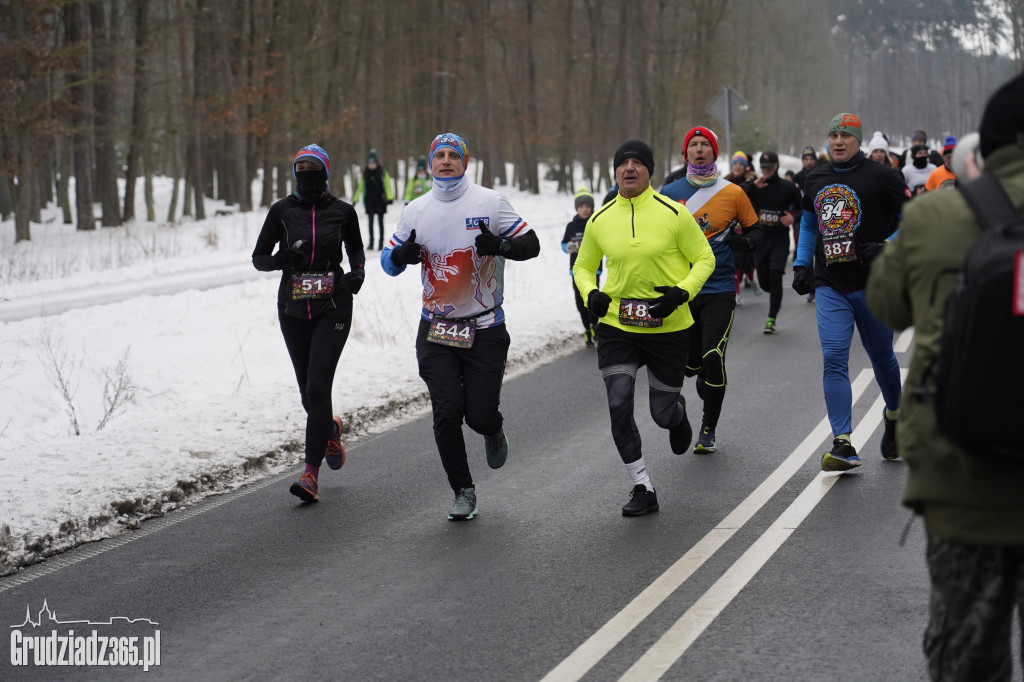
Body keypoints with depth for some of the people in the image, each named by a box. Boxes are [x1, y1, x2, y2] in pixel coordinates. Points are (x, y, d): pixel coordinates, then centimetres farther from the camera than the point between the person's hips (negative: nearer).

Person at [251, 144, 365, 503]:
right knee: (308, 392, 9)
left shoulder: (343, 211, 1)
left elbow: (356, 248, 19)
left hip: (333, 308, -2)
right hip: (293, 309, 2)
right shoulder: (282, 210, 2)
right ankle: (331, 428, 44)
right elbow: (259, 258, 6)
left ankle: (311, 473, -14)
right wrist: (282, 259, -15)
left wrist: (357, 272, -2)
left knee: (317, 388, -14)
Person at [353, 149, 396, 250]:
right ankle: (370, 242, 6)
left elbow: (388, 185, -5)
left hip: (380, 201, -2)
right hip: (369, 201, 2)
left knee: (380, 222, 3)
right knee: (370, 222, 1)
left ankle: (381, 242, 9)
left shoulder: (382, 173, -2)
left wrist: (390, 198, -15)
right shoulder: (364, 173, 6)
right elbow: (360, 186, 10)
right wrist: (355, 199, 8)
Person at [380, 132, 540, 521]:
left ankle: (493, 431, 34)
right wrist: (403, 254, -12)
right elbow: (388, 261, 12)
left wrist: (499, 246, -23)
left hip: (485, 328, -2)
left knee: (480, 415, -4)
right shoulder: (416, 211, 6)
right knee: (447, 411, -7)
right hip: (436, 329, 2)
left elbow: (530, 245, -1)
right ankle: (463, 492, 8)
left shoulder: (489, 202, -3)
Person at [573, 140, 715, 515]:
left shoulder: (673, 213, -8)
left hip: (668, 329, -2)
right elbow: (583, 266, 15)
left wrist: (682, 292, -17)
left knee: (663, 414, 7)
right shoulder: (600, 220, 1)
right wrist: (590, 294, -6)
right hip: (616, 327, 2)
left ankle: (678, 412, 47)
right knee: (618, 406, -12)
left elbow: (705, 259, 0)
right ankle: (643, 488, 2)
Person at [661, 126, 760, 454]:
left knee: (713, 359, -12)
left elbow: (755, 231, 9)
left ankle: (708, 430, 3)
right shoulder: (670, 193, 6)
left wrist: (745, 241, -13)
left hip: (719, 291, -2)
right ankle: (706, 378, 44)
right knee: (688, 363, 7)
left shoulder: (733, 193, 1)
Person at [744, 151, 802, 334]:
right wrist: (753, 186, -23)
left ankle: (771, 318, -10)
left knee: (775, 275, -17)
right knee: (764, 280, 7)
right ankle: (777, 296, 42)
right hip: (760, 238, 2)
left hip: (780, 240, -2)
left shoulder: (788, 187, -1)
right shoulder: (753, 186, 1)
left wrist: (794, 218, -12)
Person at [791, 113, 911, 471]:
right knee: (834, 361, -10)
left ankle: (894, 416, 41)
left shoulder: (881, 176, -6)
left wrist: (887, 248, -18)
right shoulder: (816, 180, 10)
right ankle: (843, 445, -12)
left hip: (873, 286, -3)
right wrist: (801, 264, 14)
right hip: (830, 287, 3)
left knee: (881, 358, 13)